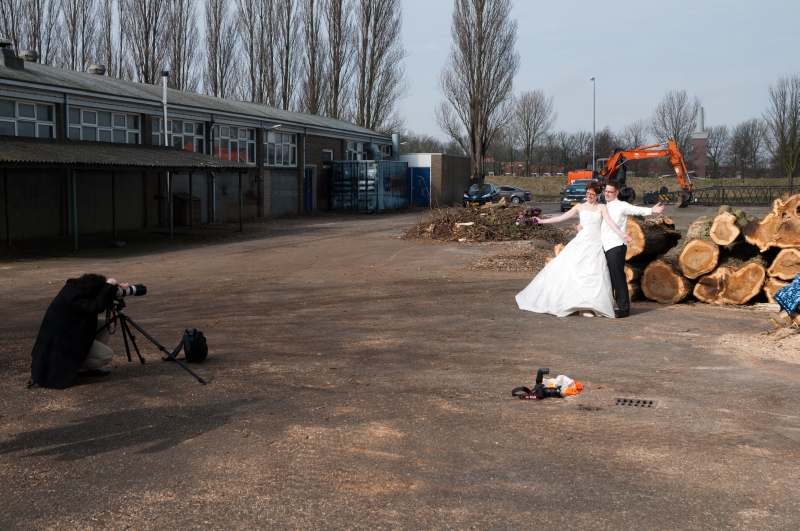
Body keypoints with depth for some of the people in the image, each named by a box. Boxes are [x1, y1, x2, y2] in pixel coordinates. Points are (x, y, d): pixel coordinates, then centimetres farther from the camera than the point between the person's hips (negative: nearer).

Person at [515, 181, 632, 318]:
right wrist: (541, 221, 3)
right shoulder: (580, 207, 8)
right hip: (580, 243, 1)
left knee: (593, 275, -3)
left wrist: (621, 234, -26)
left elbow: (610, 222, -9)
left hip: (595, 245, -1)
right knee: (575, 273, -3)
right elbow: (561, 218, 7)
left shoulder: (601, 208, 5)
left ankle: (587, 306, 1)